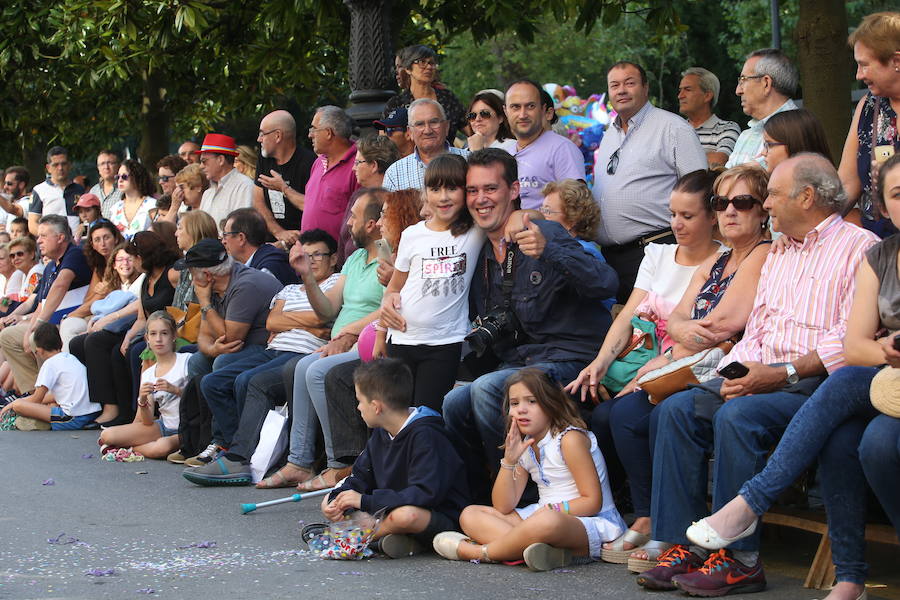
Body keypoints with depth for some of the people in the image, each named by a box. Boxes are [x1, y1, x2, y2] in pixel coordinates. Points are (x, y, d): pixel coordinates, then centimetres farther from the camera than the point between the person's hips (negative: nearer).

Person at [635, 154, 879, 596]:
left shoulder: (858, 247, -2)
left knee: (738, 416, -32)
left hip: (818, 381, -8)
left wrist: (783, 373, -19)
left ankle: (739, 559, -27)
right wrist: (738, 373, -2)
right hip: (764, 375, 8)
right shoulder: (777, 258, 25)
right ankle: (682, 546, -17)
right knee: (676, 409, -14)